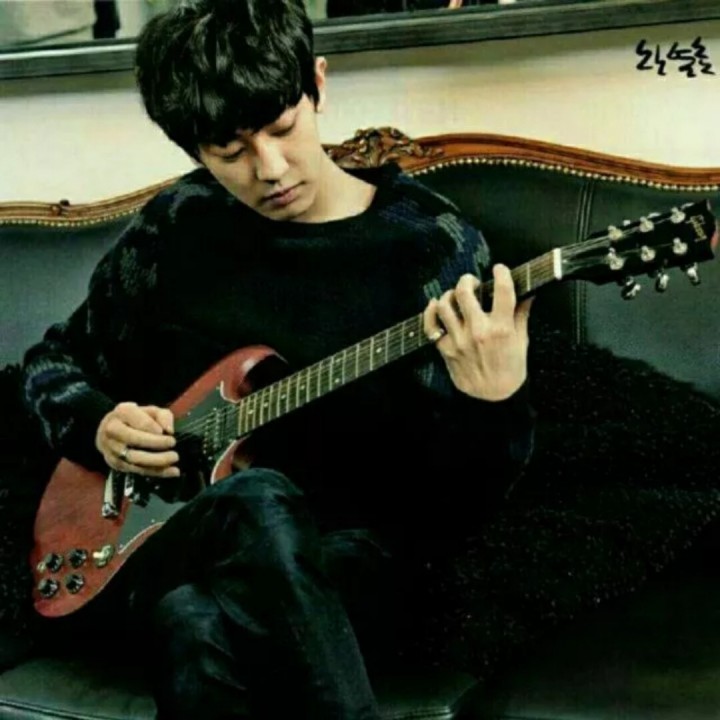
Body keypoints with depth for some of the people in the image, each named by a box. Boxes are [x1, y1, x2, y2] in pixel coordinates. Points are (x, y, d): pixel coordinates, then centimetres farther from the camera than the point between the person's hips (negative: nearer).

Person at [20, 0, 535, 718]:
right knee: (258, 500, -35)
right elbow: (53, 360, 21)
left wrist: (492, 406, -30)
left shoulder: (433, 245, -5)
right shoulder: (176, 225, 5)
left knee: (199, 624, -39)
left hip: (345, 565, -3)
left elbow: (448, 504, -8)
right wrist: (98, 427, 0)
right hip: (154, 551, 3)